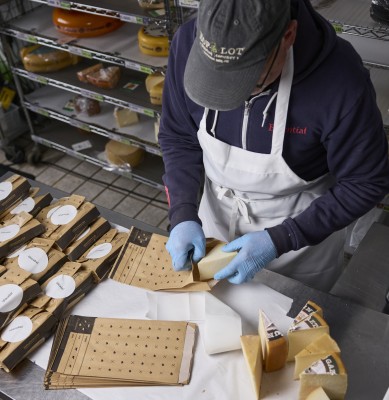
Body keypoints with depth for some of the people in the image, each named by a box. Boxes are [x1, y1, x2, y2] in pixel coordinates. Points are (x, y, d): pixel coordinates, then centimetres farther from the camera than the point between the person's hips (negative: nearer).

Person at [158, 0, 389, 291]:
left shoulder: (340, 81, -34)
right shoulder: (188, 42, -24)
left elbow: (366, 183, -20)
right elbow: (179, 139, -8)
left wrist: (278, 240, -25)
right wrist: (183, 215, -19)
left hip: (304, 226, -2)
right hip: (218, 213, 3)